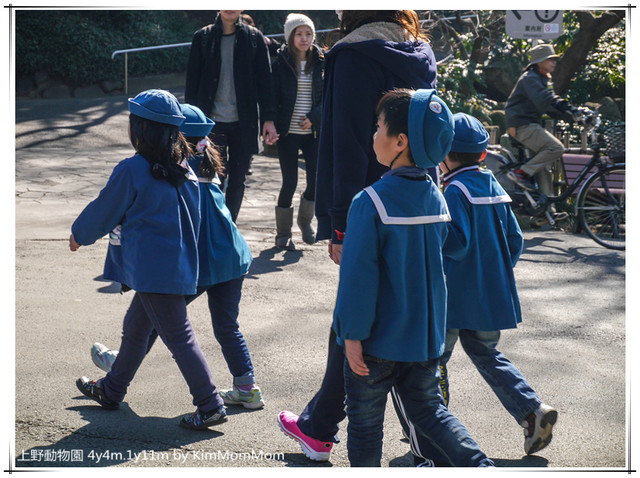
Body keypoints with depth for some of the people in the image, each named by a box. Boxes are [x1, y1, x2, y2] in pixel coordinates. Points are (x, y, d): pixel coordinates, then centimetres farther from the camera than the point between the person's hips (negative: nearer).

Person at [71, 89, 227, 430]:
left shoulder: (132, 170, -16)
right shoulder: (182, 168, 5)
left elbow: (104, 211, -4)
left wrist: (79, 234, 15)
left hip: (153, 270, -8)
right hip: (178, 260, 9)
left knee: (178, 335, -3)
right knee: (135, 326, 22)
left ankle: (210, 406, -1)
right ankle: (112, 389, 37)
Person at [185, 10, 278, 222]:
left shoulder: (254, 38, 4)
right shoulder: (203, 37, 3)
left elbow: (264, 81, 4)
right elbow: (192, 81, 6)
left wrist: (268, 119, -1)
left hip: (243, 123, 1)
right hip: (213, 122, -1)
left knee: (237, 180, 8)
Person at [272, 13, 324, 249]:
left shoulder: (321, 62, 6)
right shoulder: (280, 63, -1)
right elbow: (272, 97, -1)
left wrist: (314, 117, -8)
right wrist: (273, 126, -10)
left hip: (313, 131, 2)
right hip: (288, 132, -2)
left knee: (316, 180, -2)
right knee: (290, 182, -3)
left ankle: (305, 220, 26)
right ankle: (283, 233, 11)